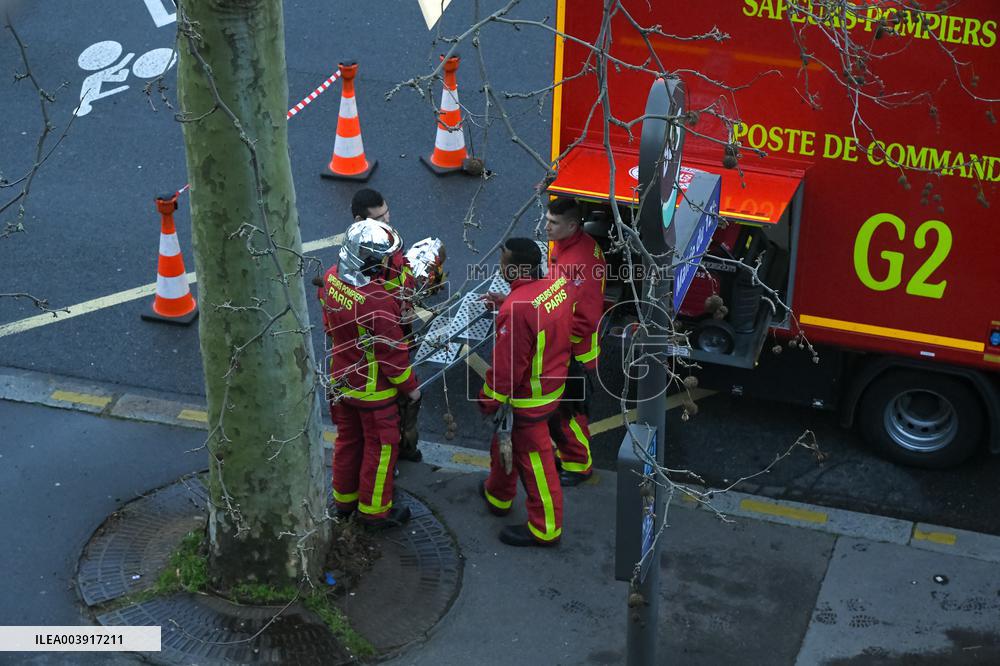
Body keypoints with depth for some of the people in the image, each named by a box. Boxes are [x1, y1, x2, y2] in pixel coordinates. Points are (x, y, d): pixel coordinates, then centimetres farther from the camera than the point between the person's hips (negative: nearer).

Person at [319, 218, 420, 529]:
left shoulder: (332, 279, -12)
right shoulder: (379, 302, -34)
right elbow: (393, 352, -23)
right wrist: (410, 386, -8)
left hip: (340, 379, 7)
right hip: (373, 387, -7)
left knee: (348, 439, 25)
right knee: (380, 446, 13)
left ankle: (344, 499, 41)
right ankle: (374, 509, 27)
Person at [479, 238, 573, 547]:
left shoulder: (517, 309, -34)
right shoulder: (559, 283, -9)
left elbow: (506, 367, -25)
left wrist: (488, 401, -11)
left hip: (527, 399, -9)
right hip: (553, 381, 9)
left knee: (533, 461, 9)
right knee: (505, 442, 29)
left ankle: (545, 529, 25)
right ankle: (498, 497, 51)